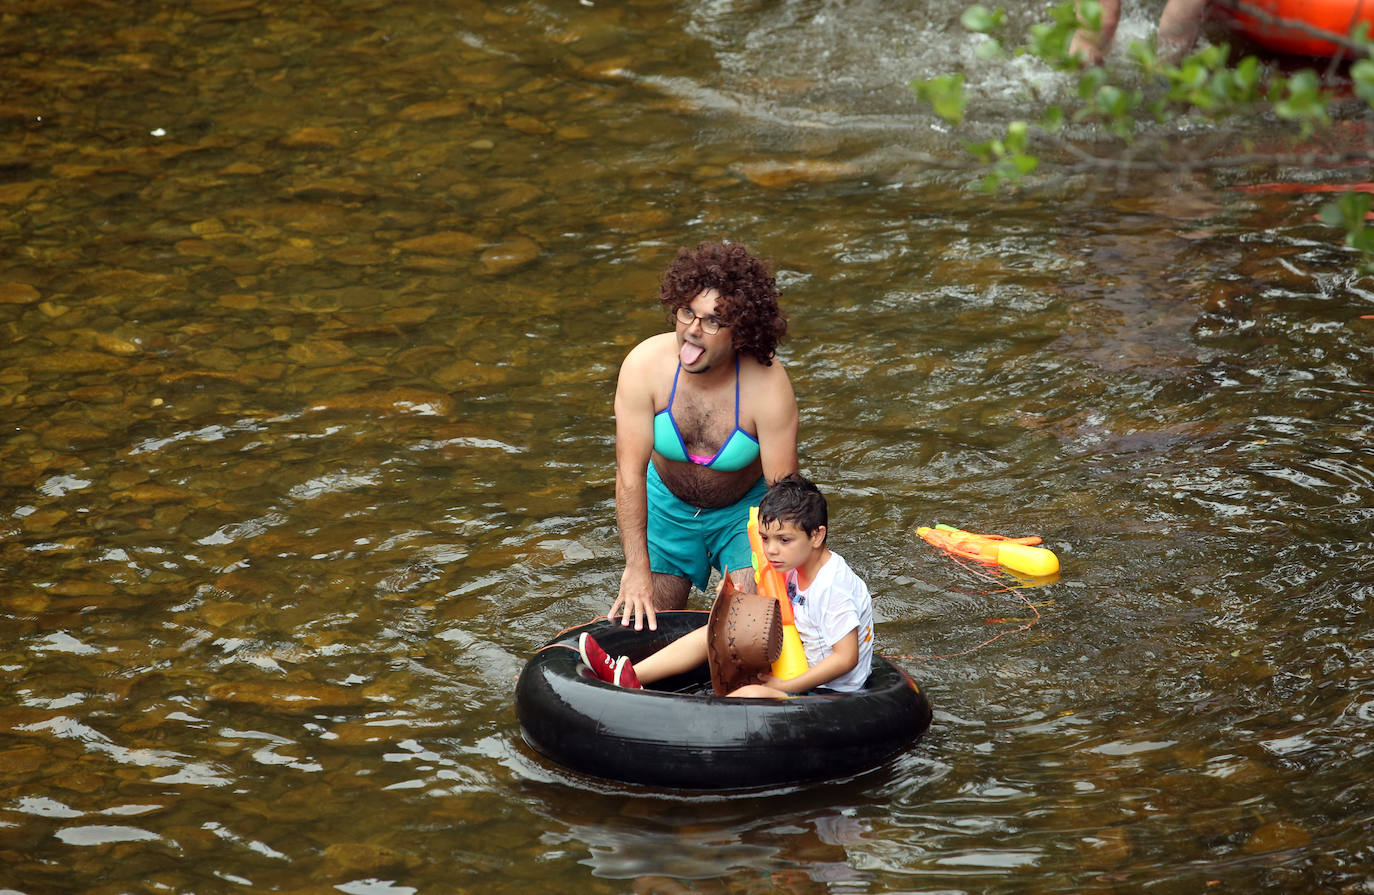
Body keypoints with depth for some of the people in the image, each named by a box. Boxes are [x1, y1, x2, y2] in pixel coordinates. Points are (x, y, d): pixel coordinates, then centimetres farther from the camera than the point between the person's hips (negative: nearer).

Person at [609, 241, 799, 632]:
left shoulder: (768, 386, -32)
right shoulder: (645, 365, -28)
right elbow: (630, 474, -25)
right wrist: (637, 571, -25)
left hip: (745, 509, -2)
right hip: (668, 505, 2)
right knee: (649, 614, 3)